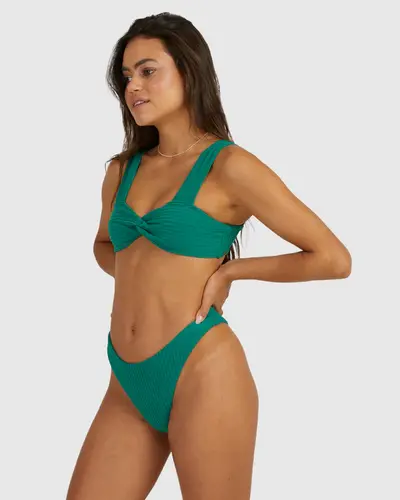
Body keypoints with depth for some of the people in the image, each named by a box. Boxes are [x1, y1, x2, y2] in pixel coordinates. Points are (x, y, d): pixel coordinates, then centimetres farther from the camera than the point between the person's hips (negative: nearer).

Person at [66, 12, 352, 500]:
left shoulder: (229, 166, -7)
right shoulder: (121, 170, 11)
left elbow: (334, 259, -7)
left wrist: (228, 271, -3)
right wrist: (141, 276, 10)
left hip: (201, 373, -6)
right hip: (128, 385, 6)